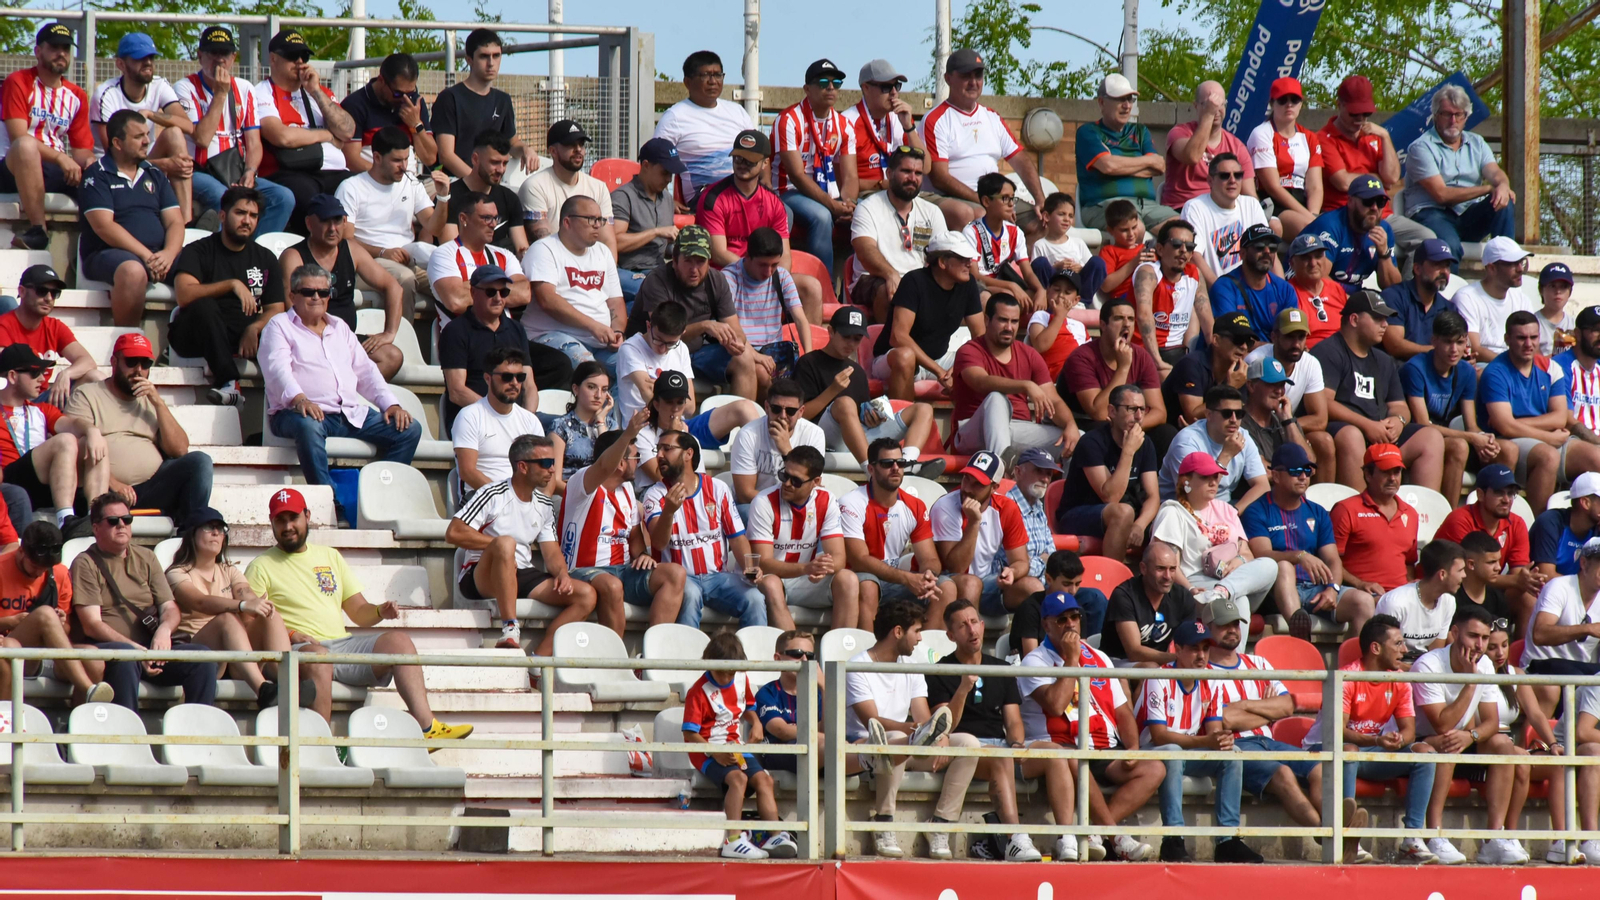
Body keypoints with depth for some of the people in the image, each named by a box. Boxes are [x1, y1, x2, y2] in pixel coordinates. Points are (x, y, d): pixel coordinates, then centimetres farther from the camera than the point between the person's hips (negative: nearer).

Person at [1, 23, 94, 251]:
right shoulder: (19, 83, -2)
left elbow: (82, 149, 12)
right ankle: (37, 230, -39)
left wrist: (89, 162, -14)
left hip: (58, 172, 5)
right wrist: (61, 158, -25)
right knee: (26, 146, -40)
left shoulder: (76, 96, 15)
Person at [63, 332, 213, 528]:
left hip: (151, 489, 4)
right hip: (107, 490, -4)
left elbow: (179, 450, 11)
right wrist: (111, 482, -20)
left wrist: (159, 403, 3)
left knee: (200, 461, -18)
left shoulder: (151, 401, 24)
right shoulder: (87, 396, 11)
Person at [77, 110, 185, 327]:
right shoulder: (97, 175, 1)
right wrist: (146, 255, -18)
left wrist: (168, 254, -11)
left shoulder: (154, 175, 19)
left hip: (156, 254, 5)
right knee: (133, 271, -39)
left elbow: (175, 222, 11)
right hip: (108, 253, -5)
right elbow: (104, 227, -11)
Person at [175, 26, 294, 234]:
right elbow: (202, 139, -13)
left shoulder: (244, 89, 14)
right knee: (224, 199, -38)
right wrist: (220, 94, -11)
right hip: (200, 174, -5)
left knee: (283, 197, -21)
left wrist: (250, 172, -11)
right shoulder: (185, 88, -1)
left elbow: (253, 142, 10)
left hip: (237, 175, 5)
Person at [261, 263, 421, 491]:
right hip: (307, 412, -6)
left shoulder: (340, 328, 26)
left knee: (409, 429, -10)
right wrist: (299, 399, -30)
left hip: (351, 414, 6)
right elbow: (277, 369, -10)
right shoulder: (280, 326, 7)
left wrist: (391, 405, 5)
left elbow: (365, 371, 22)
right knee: (308, 426, -41)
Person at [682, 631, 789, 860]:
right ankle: (733, 840, -37)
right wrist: (716, 753, -27)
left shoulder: (742, 680, 7)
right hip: (708, 752, -7)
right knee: (738, 777, -30)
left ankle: (776, 836, -12)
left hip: (735, 747, 7)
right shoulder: (699, 692, -14)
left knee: (763, 779, -10)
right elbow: (689, 734, -16)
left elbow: (748, 706, 26)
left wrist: (756, 723, 3)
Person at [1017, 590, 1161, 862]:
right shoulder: (1036, 662, 1)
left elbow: (1122, 711, 18)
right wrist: (1072, 659, -10)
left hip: (1105, 754, 6)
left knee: (1154, 769, -17)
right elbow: (1056, 705, -18)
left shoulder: (1099, 659, 19)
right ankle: (1117, 838, -35)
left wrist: (1133, 748, -1)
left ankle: (1093, 833, -29)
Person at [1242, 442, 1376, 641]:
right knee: (1284, 565, -37)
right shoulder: (1257, 511, 3)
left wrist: (1332, 588, -12)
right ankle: (1296, 618, -61)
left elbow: (1333, 559, 11)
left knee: (1364, 601, -20)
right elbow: (1262, 555, -13)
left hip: (1315, 588, 5)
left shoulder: (1317, 513, 19)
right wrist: (1300, 556, -31)